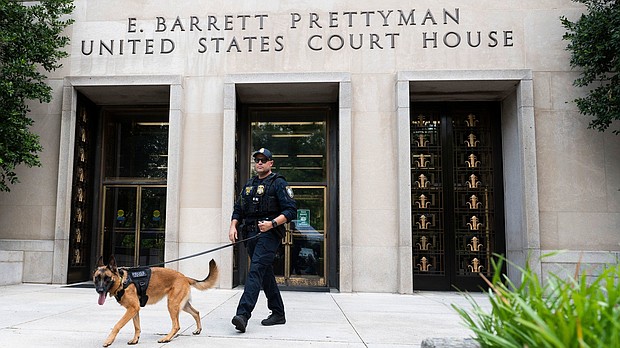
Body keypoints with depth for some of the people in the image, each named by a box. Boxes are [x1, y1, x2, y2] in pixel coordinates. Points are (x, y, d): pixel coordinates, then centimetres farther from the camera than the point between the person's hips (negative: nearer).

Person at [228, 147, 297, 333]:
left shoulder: (279, 183, -2)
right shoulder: (248, 185, 20)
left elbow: (291, 210, -10)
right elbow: (238, 209, 21)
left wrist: (272, 223, -22)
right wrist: (233, 226, 2)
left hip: (269, 234, -8)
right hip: (251, 234, 8)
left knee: (256, 270, -20)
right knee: (266, 274, 12)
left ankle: (243, 314, -28)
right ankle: (278, 314, 22)